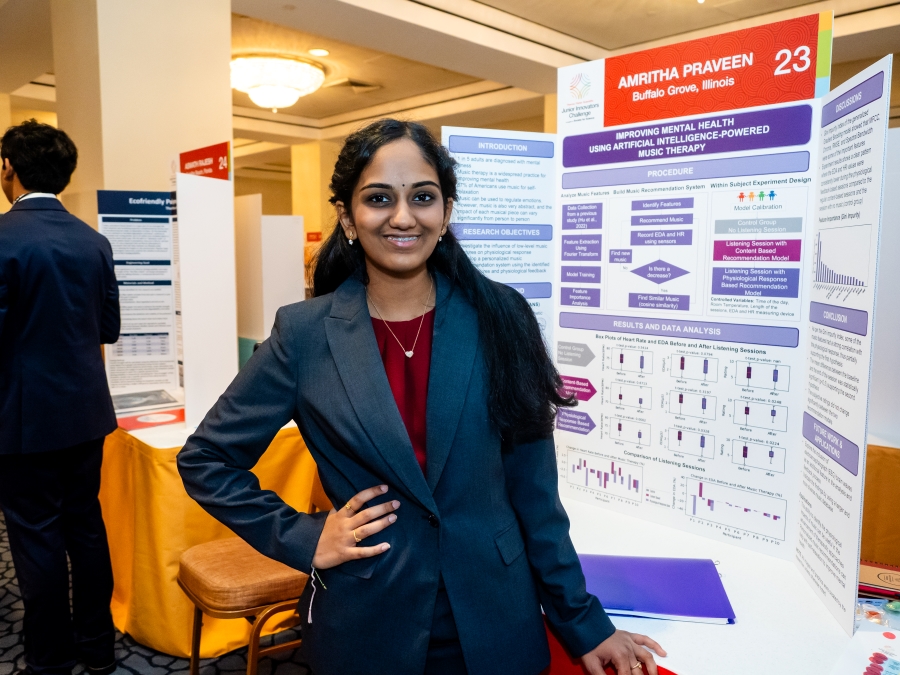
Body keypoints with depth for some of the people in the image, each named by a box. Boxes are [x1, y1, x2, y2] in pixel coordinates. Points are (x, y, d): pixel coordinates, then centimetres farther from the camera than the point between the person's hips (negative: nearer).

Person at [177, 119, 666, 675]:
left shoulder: (499, 318, -7)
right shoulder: (305, 333, -9)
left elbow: (533, 488, -3)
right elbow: (205, 459, 1)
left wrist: (583, 622, 1)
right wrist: (303, 539, -7)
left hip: (495, 624, 1)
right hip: (366, 627, 0)